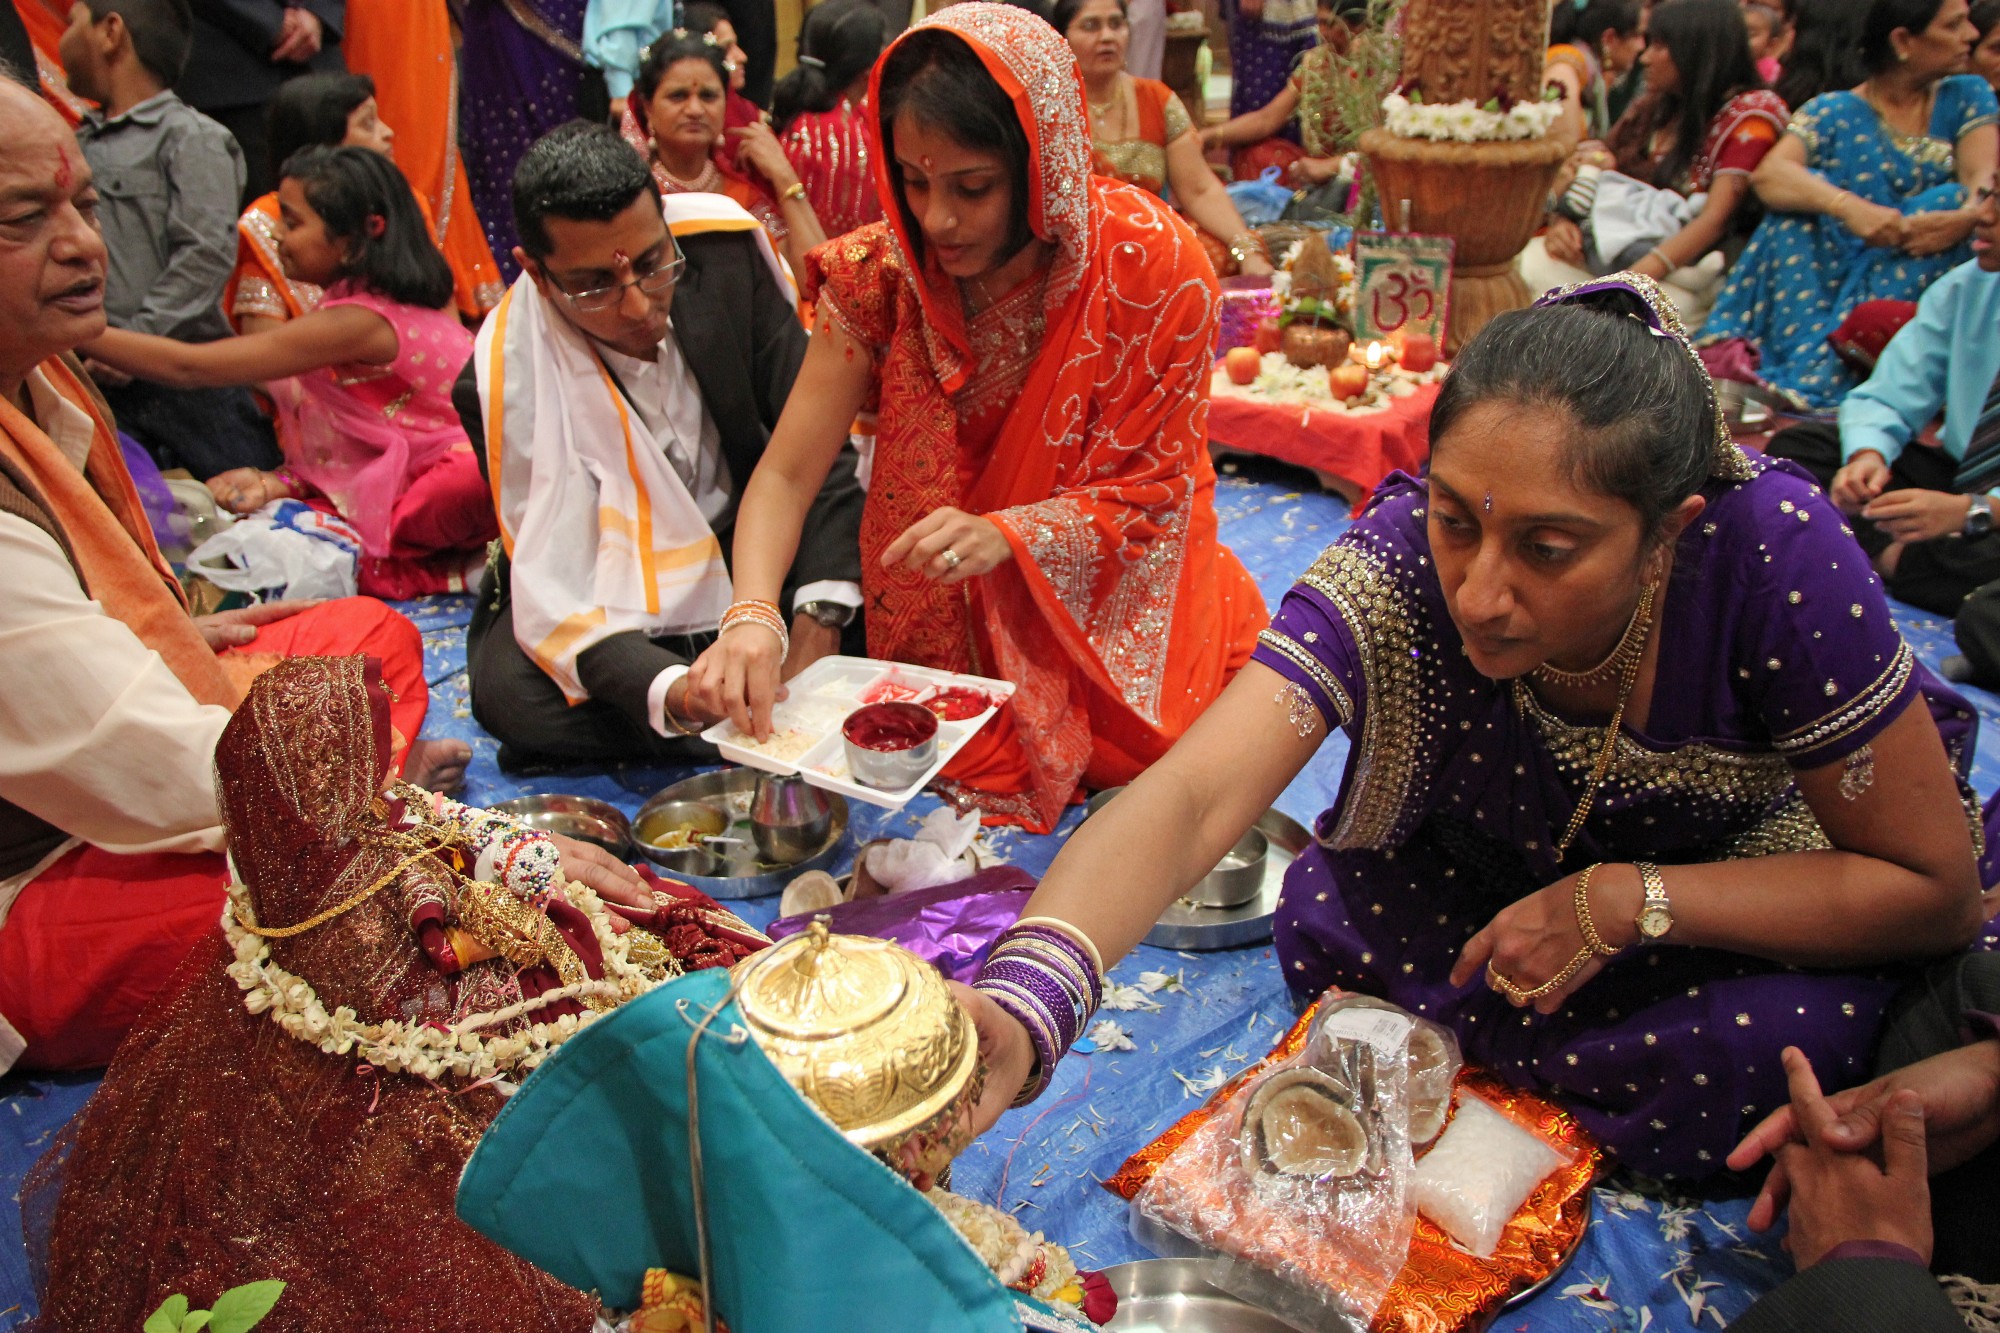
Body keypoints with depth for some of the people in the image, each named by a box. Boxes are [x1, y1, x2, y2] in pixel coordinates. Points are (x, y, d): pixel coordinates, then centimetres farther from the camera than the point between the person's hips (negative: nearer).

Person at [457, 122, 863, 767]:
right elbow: (559, 593, -26)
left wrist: (819, 624, -26)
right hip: (612, 588, -2)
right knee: (511, 689, -32)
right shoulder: (506, 380, -23)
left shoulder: (725, 248, -15)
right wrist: (675, 693, -46)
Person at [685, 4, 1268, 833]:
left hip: (1111, 591, -1)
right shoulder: (882, 273, -15)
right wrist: (751, 616, -34)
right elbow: (786, 475, -14)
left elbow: (1150, 494, -13)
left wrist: (1004, 534, -31)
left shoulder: (1153, 267, -21)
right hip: (951, 621, 1)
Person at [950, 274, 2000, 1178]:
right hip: (1500, 852, 2)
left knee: (1769, 1047, -27)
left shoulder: (1775, 555, -35)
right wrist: (1017, 1009, -64)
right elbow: (1191, 799, -46)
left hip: (1743, 862, -2)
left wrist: (1622, 901, -33)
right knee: (1325, 924, -17)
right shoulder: (1398, 563, -34)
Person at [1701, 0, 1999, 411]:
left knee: (1952, 199, -24)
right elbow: (1768, 174, -17)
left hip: (1927, 284, 2)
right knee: (1805, 192, -19)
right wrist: (1849, 206, -34)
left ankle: (1819, 373, -39)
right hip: (1834, 270, -2)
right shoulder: (1835, 111, 3)